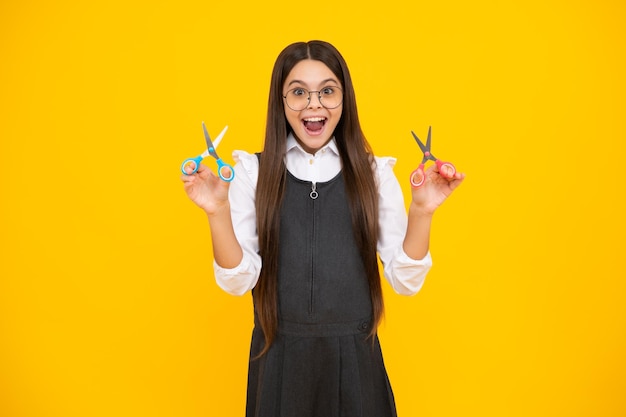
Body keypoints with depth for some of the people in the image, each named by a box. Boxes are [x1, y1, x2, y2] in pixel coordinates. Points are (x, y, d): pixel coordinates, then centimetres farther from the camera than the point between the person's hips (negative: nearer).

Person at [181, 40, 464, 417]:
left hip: (354, 358, 0)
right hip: (279, 358, 0)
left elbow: (405, 280, -4)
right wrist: (217, 211, -20)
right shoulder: (252, 172, -3)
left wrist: (422, 210, -17)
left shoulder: (374, 173, -2)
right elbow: (238, 280, -6)